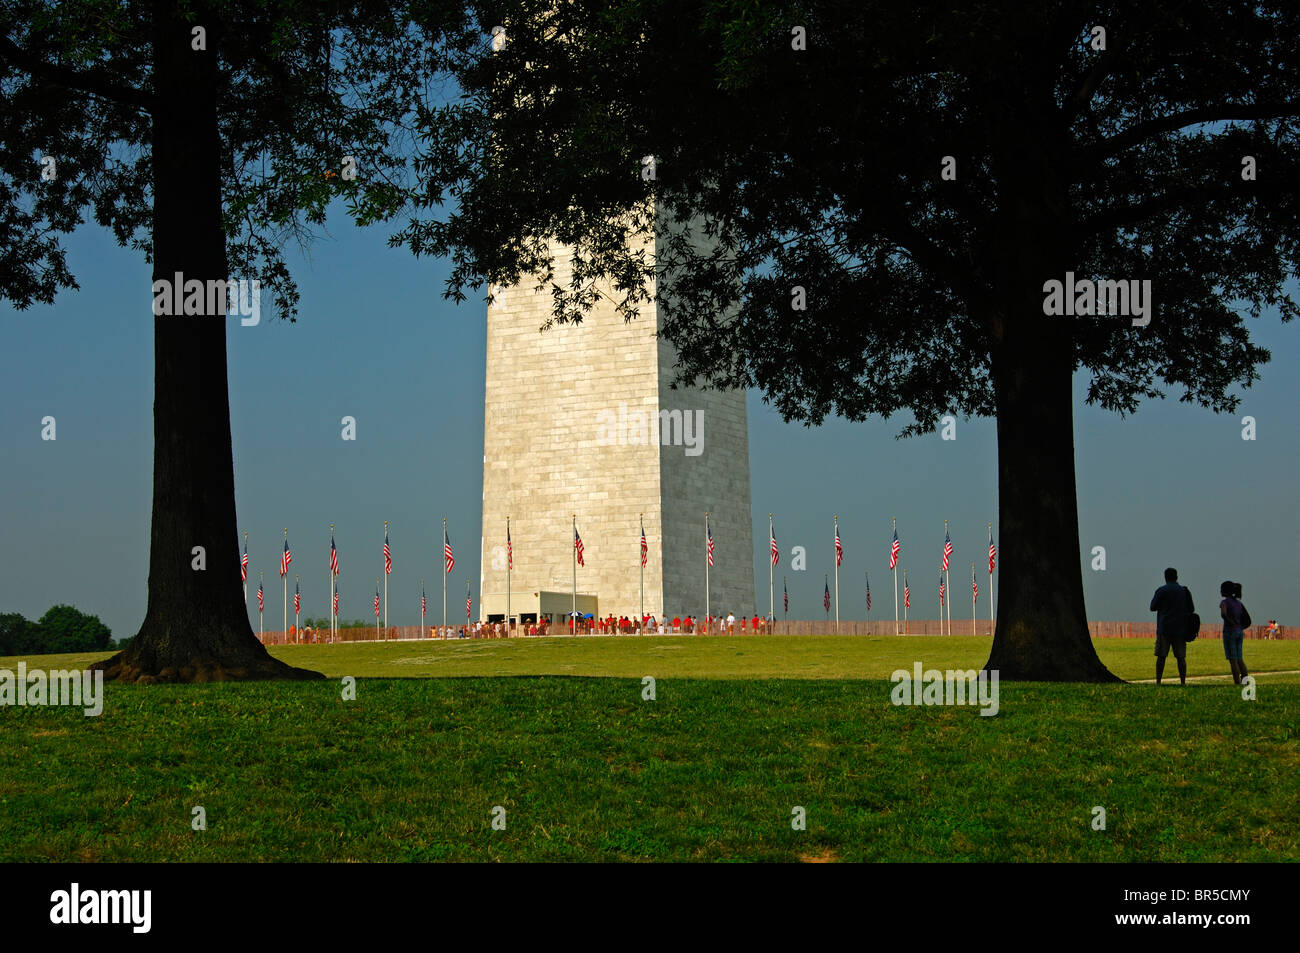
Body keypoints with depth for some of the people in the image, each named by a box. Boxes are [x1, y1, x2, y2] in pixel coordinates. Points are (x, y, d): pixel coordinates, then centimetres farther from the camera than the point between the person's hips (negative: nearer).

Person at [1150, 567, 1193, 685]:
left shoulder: (1161, 591, -5)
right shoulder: (1184, 591, 7)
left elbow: (1153, 607, 1)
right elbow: (1191, 609, 12)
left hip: (1164, 628, -3)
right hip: (1180, 629, 3)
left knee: (1161, 656, 0)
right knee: (1181, 657, 5)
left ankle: (1158, 682, -4)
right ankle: (1183, 682, 2)